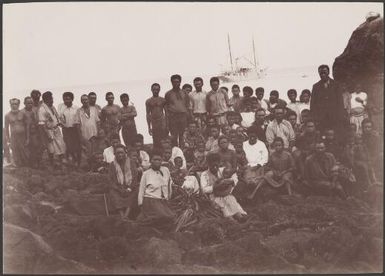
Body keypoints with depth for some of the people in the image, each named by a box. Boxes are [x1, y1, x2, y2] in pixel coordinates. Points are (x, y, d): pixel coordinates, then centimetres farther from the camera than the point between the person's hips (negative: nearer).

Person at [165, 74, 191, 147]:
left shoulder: (184, 93, 15)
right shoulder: (168, 94, 10)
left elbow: (188, 106, 16)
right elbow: (166, 106, 9)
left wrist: (187, 115, 5)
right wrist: (168, 116, -2)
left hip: (183, 116, 2)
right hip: (173, 116, -2)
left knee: (182, 135, 1)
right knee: (174, 136, -4)